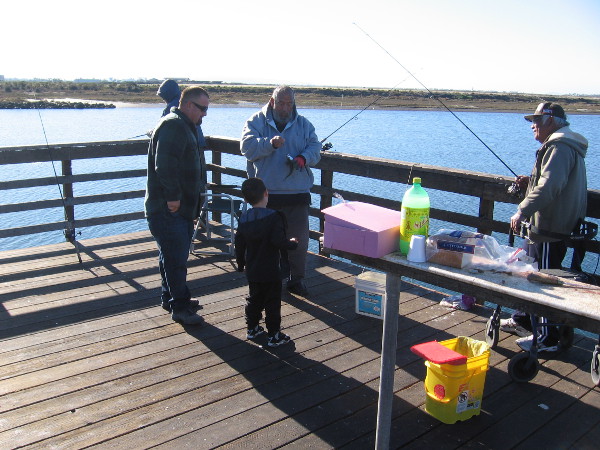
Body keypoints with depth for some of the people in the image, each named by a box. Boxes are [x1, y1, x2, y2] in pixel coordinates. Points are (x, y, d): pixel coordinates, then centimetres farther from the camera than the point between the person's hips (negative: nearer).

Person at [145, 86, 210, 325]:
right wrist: (173, 195, -25)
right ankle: (180, 307, 3)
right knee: (176, 258, -5)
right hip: (169, 207, -11)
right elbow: (164, 164, -26)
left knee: (173, 256, 19)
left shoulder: (183, 126, 20)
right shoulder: (174, 126, -15)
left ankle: (169, 297, 31)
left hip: (180, 206, 11)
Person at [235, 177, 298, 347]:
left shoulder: (244, 218, 1)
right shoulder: (274, 217, -18)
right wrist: (292, 243, -5)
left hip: (252, 271, 6)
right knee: (272, 302, 4)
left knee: (254, 299, 22)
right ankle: (274, 335, 10)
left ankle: (252, 328, 32)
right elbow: (278, 241, -25)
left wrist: (241, 263, 21)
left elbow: (239, 244, 8)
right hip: (270, 271, -6)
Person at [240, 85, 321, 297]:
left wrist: (303, 158, -19)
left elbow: (315, 148, 3)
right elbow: (247, 146, -11)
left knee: (299, 239, 6)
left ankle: (296, 279, 20)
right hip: (266, 193, -2)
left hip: (297, 193, 2)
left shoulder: (304, 124, 12)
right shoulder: (257, 121, 3)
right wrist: (270, 143, -27)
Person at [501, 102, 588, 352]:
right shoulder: (560, 145, 19)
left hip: (550, 230, -11)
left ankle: (548, 338, 5)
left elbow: (550, 187, -31)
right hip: (542, 227, 11)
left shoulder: (560, 148, -17)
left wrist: (522, 211, -32)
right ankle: (522, 320, 35)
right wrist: (529, 182, 12)